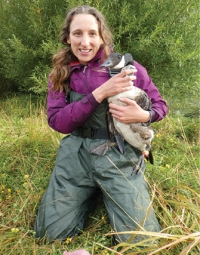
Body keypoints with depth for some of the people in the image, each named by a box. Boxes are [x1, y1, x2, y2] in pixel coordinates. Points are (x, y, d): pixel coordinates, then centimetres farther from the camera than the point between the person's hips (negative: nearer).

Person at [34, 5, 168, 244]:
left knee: (140, 239, -9)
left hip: (119, 155, -2)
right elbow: (57, 121, -9)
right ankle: (91, 193, 23)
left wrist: (143, 115, -21)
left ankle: (105, 191, 19)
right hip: (76, 153, 3)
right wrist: (99, 93, -20)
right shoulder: (61, 74, 3)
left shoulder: (125, 66, -5)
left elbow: (160, 105, 4)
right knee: (50, 232, -2)